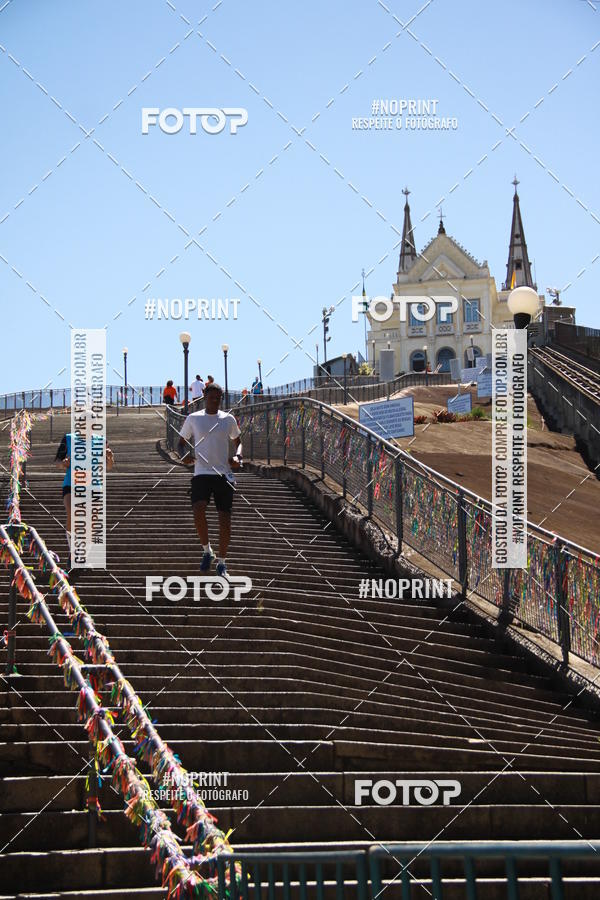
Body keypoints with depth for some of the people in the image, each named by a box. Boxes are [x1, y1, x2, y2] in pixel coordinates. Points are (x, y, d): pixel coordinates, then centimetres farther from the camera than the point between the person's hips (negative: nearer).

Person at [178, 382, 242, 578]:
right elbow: (182, 442, 15)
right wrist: (184, 455, -7)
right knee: (198, 511, -23)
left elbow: (237, 442, 20)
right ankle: (207, 550, 1)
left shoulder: (228, 419, 8)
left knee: (225, 519, -3)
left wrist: (237, 457, -1)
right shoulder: (193, 419, 6)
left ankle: (221, 563, 13)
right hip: (201, 472, -1)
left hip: (224, 474, 1)